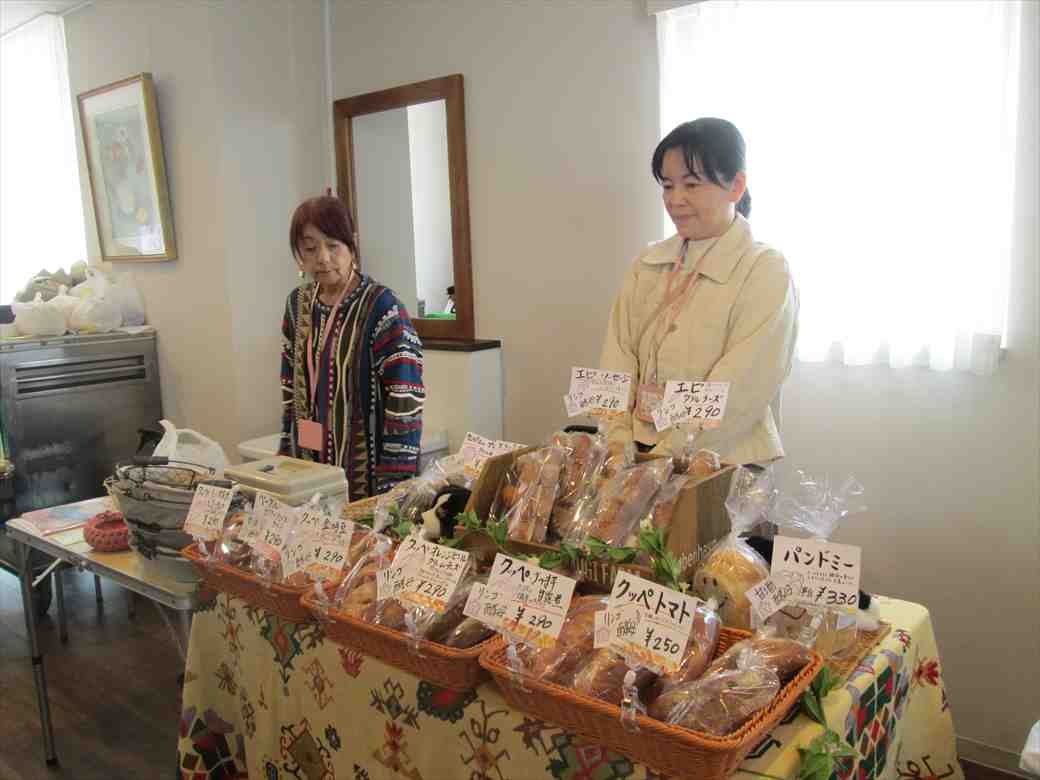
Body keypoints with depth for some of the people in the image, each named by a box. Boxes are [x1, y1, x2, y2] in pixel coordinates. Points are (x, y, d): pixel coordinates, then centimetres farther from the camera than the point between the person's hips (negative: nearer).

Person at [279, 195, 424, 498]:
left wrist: (393, 486, -21)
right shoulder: (298, 303, 5)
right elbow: (292, 388, 13)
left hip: (365, 468, -5)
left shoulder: (381, 307, -15)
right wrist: (286, 454, 11)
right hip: (309, 464, 6)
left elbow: (404, 402, -18)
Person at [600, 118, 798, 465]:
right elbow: (618, 361, 4)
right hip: (640, 453, 4)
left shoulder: (766, 273, -5)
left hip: (726, 464, -3)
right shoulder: (648, 265, 9)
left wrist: (666, 455, -18)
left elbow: (738, 394, -13)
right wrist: (621, 443, -8)